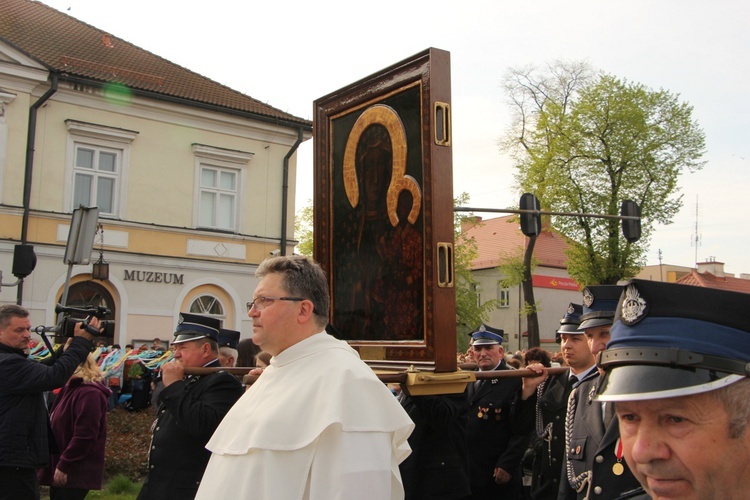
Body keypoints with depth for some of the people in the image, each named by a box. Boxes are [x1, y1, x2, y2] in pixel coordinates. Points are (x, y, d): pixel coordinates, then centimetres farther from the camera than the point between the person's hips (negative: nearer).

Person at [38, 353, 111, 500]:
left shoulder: (89, 393, -19)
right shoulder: (71, 388, 14)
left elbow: (84, 436, -24)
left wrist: (64, 465, -20)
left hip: (76, 472, -10)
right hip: (61, 468, 10)